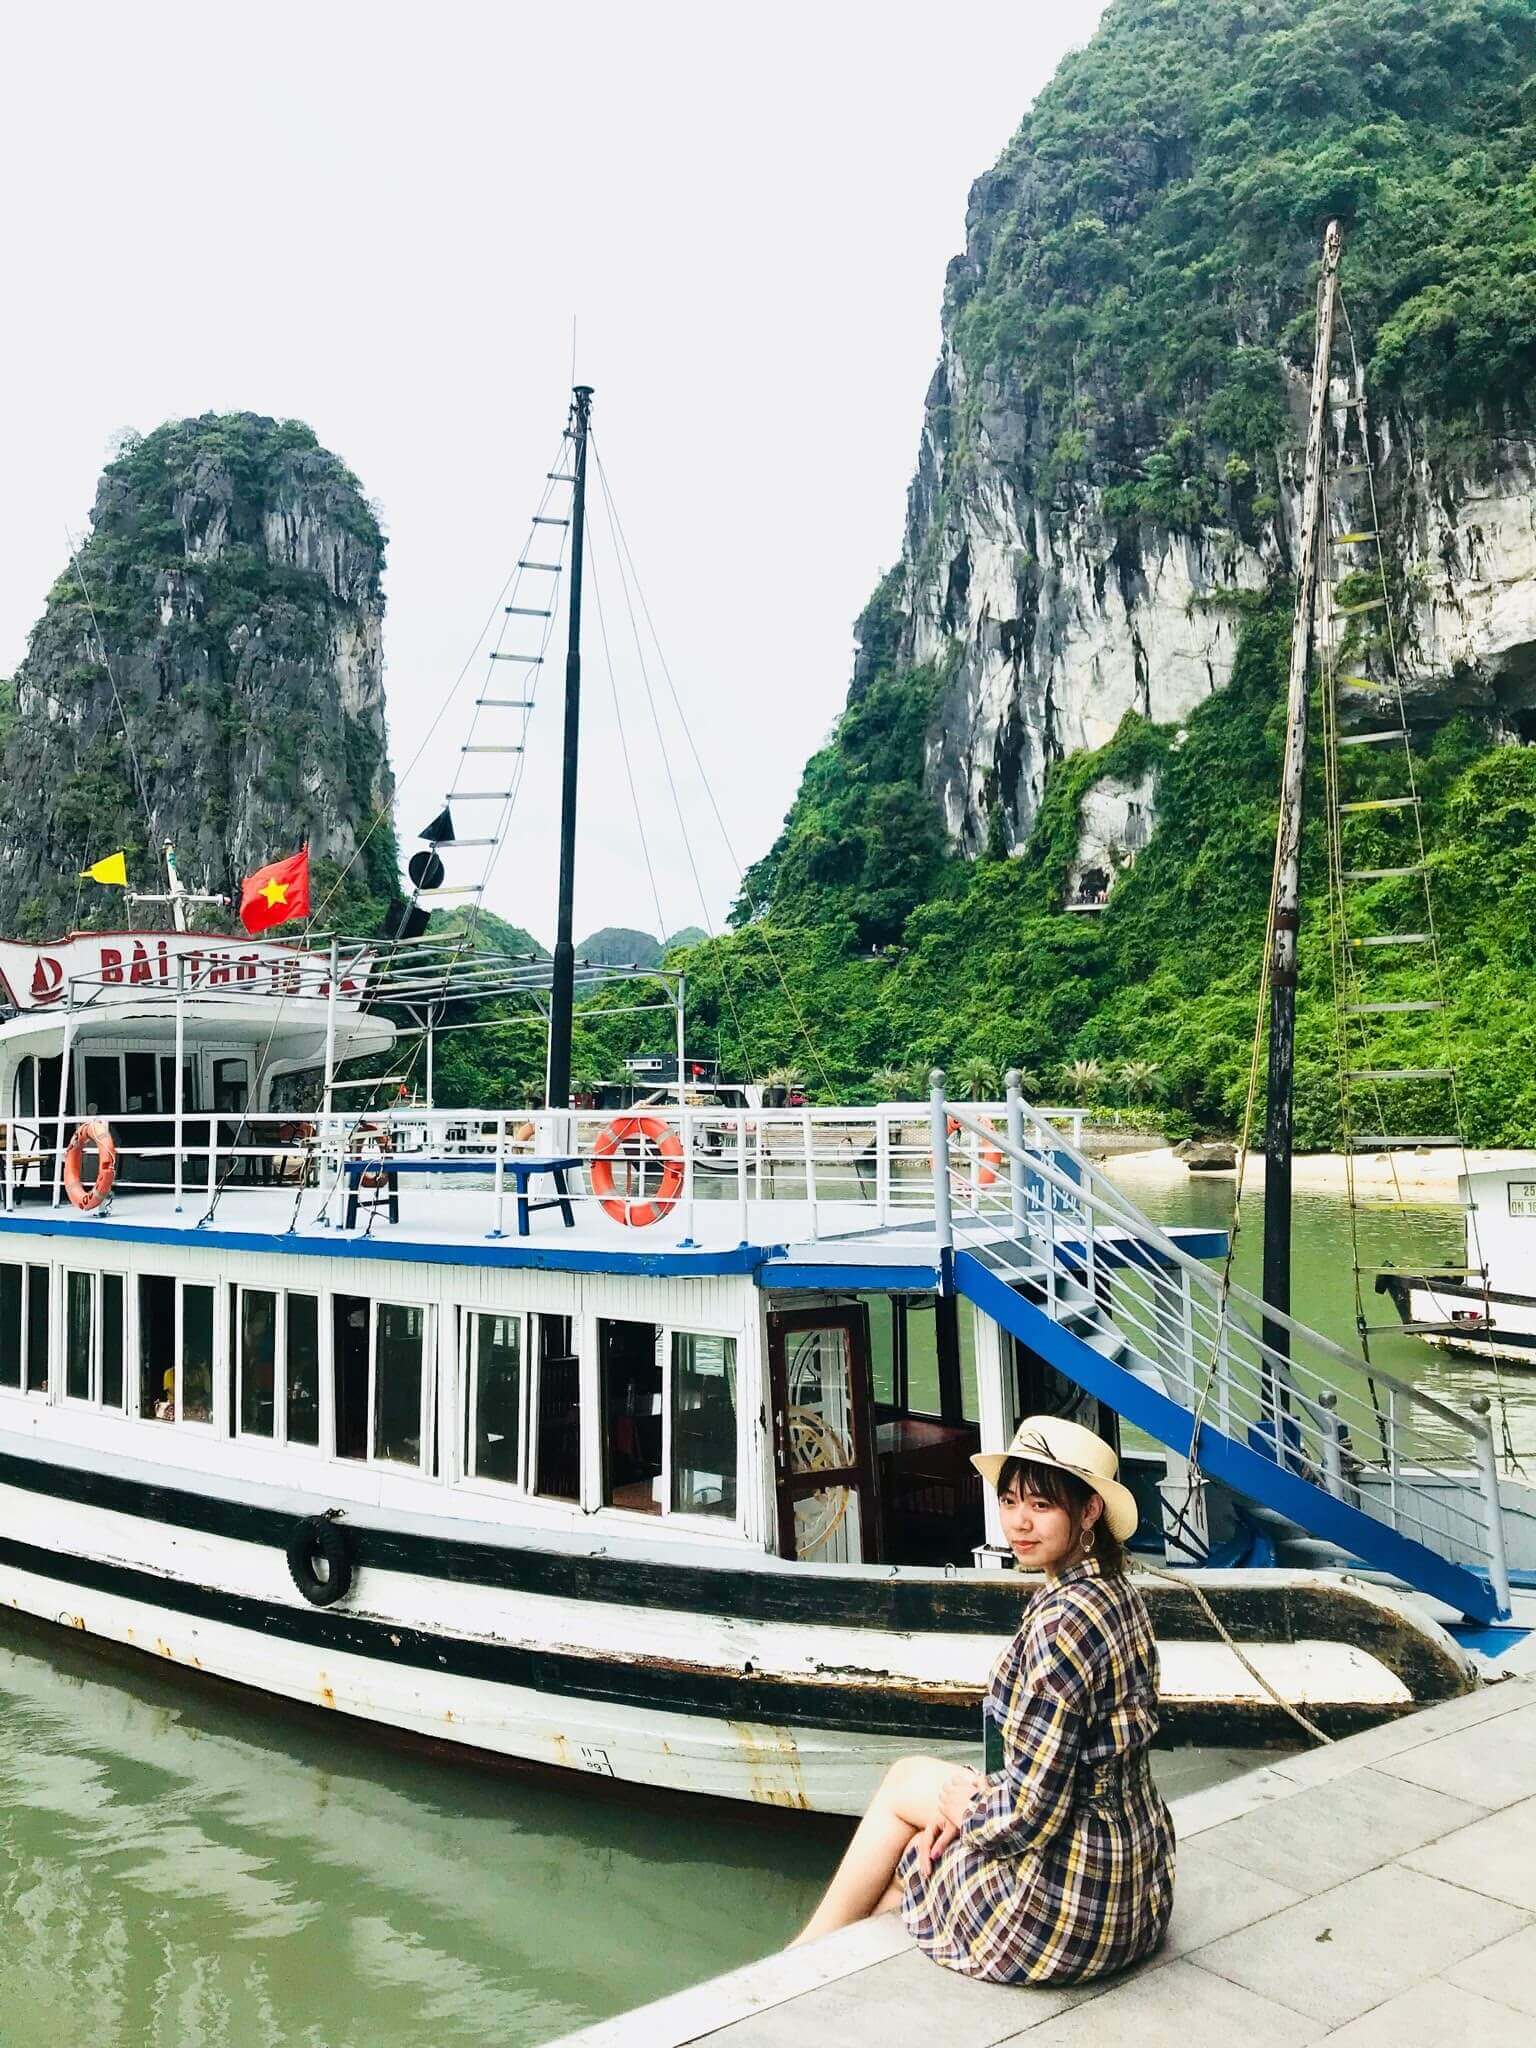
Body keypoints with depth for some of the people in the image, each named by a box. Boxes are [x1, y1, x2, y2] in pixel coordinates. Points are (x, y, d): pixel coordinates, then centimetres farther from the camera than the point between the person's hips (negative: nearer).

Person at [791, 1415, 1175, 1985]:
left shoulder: (1061, 1622, -27)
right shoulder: (1116, 1594, 2)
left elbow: (1030, 1811, -25)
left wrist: (964, 1807, -6)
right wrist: (973, 1802, 4)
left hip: (1071, 1905, -8)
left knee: (905, 1779, 14)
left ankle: (806, 1956, 35)